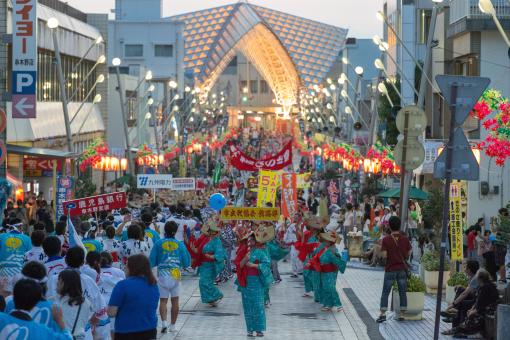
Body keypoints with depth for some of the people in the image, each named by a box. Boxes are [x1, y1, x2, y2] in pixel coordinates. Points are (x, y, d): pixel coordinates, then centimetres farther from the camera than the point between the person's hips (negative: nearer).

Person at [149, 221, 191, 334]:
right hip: (176, 274, 1)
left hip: (163, 274, -1)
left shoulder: (158, 244, -2)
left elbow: (151, 262, 0)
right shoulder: (180, 245, 0)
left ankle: (164, 322, -17)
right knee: (175, 301, 12)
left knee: (163, 300, 3)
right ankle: (173, 325, 17)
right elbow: (186, 263, 4)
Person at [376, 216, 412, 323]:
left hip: (390, 270, -2)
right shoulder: (405, 239, -1)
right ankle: (402, 314, 9)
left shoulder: (386, 240, -9)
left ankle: (383, 314, -6)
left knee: (385, 292, 3)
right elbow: (408, 254, 2)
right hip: (402, 269, 2)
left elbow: (384, 255, -13)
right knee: (402, 292, 9)